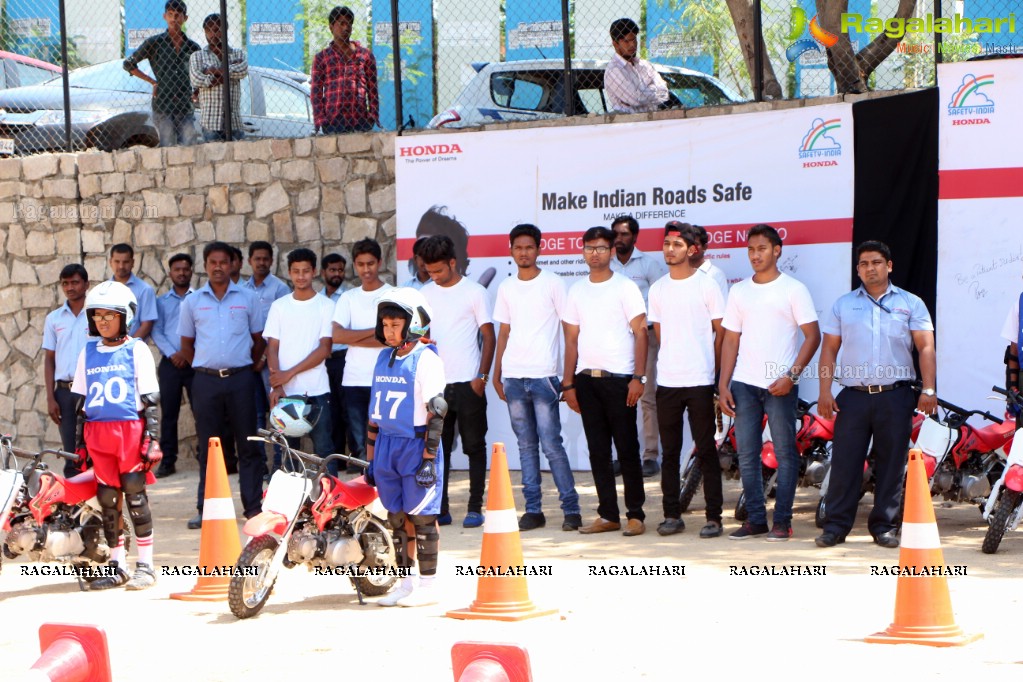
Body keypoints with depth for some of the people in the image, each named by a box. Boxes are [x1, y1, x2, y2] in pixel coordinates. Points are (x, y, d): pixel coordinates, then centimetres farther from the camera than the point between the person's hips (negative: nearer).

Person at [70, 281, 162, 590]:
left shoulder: (136, 350, 1)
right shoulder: (88, 352, 14)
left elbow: (150, 399, -1)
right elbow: (81, 400, 18)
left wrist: (152, 438, -8)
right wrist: (80, 441, 13)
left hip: (130, 429, -4)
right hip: (97, 434, 4)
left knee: (135, 495, -5)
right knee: (107, 498, 5)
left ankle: (145, 565, 2)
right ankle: (116, 566, 14)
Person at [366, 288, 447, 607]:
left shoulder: (426, 359, -9)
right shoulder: (384, 358, 13)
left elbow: (436, 412, -12)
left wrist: (429, 458, -16)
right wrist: (371, 458, 17)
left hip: (416, 446, -7)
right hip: (387, 447, 7)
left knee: (422, 515, -3)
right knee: (398, 517, 10)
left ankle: (427, 586, 4)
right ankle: (407, 583, 17)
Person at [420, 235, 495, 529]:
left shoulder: (475, 292, -1)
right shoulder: (426, 294, 11)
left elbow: (489, 336, -1)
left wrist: (482, 376, -9)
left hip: (467, 383, -4)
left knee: (474, 447, 2)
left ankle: (475, 507, 6)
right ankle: (440, 508, 10)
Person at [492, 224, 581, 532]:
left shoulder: (553, 284, -1)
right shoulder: (506, 288, 13)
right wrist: (496, 374, 12)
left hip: (543, 376, -5)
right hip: (513, 377, 5)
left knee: (551, 444, -8)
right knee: (526, 445, 7)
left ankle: (571, 508, -2)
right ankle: (533, 509, 10)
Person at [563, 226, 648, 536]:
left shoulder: (625, 287, -1)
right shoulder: (577, 291, 13)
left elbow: (640, 333, -4)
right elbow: (571, 339, 15)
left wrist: (638, 377, -12)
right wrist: (568, 383, 9)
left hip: (619, 379, -5)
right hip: (586, 379, 5)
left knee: (627, 449, -2)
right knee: (598, 451, 7)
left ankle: (635, 514, 3)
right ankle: (608, 514, 13)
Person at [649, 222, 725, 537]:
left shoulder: (706, 285, -2)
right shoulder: (658, 288, 11)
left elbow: (720, 331, 0)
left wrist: (714, 371, -1)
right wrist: (672, 361, 10)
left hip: (699, 381, -4)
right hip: (667, 381, 4)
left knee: (706, 451, -2)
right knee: (669, 452, 7)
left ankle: (714, 516, 2)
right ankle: (672, 514, 13)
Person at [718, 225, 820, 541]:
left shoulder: (793, 289, 0)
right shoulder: (739, 291, 13)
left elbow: (813, 336, -3)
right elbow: (730, 340, 14)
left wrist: (791, 376, -13)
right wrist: (723, 385, 6)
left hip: (780, 385, -4)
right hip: (744, 384, 4)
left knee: (785, 453, -2)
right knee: (746, 454, 4)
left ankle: (782, 520, 4)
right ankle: (755, 518, 12)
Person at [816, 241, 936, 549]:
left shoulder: (910, 304, 9)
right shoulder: (843, 305, 12)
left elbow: (926, 347, 4)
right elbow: (829, 349, 11)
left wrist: (928, 389, -7)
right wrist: (824, 392, 1)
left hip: (895, 396, 0)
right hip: (854, 394, 0)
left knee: (891, 464, 3)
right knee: (844, 461, -3)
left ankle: (884, 526, 10)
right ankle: (836, 525, 2)